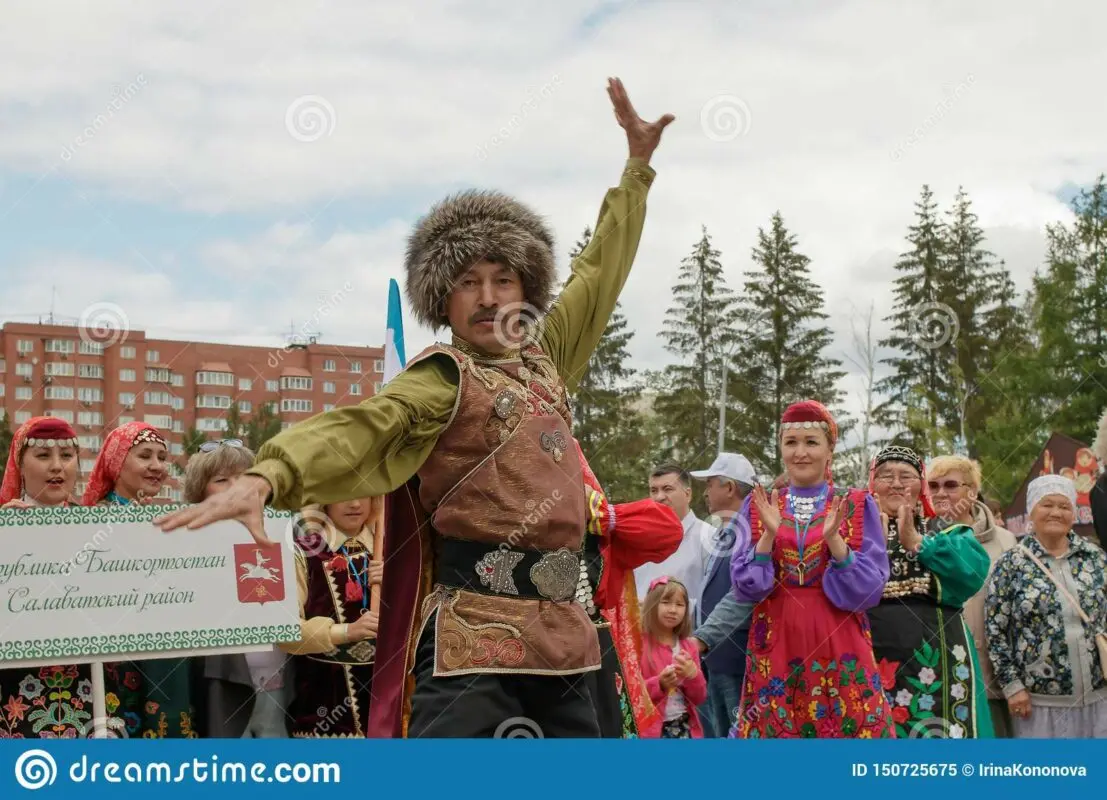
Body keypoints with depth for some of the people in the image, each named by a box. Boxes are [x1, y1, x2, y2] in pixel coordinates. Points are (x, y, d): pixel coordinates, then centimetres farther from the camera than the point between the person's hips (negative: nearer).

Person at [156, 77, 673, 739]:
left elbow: (598, 275, 27)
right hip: (473, 638, -7)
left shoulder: (543, 358, 15)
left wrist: (639, 165, 35)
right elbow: (361, 427, -20)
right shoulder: (445, 379, -4)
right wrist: (267, 476, -38)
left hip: (561, 637, 7)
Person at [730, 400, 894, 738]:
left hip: (838, 649, -1)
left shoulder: (859, 506, 3)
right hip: (775, 648, 1)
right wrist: (769, 535, -14)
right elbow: (746, 586, 0)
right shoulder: (757, 507, 7)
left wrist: (834, 539, -18)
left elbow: (871, 589, -5)